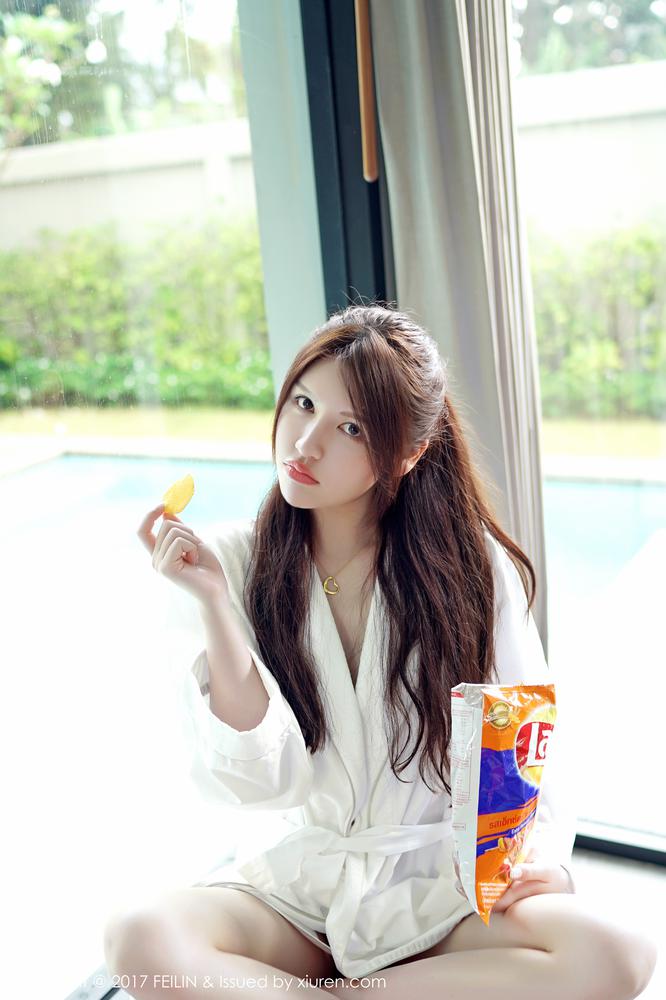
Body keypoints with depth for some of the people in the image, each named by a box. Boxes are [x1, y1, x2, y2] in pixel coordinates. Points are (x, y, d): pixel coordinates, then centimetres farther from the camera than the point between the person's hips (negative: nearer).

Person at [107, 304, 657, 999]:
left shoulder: (472, 565, -5)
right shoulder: (234, 560, -6)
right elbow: (258, 783, -12)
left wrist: (541, 855, -18)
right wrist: (213, 604, -22)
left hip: (437, 886, 1)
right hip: (289, 885, -1)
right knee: (140, 940, -30)